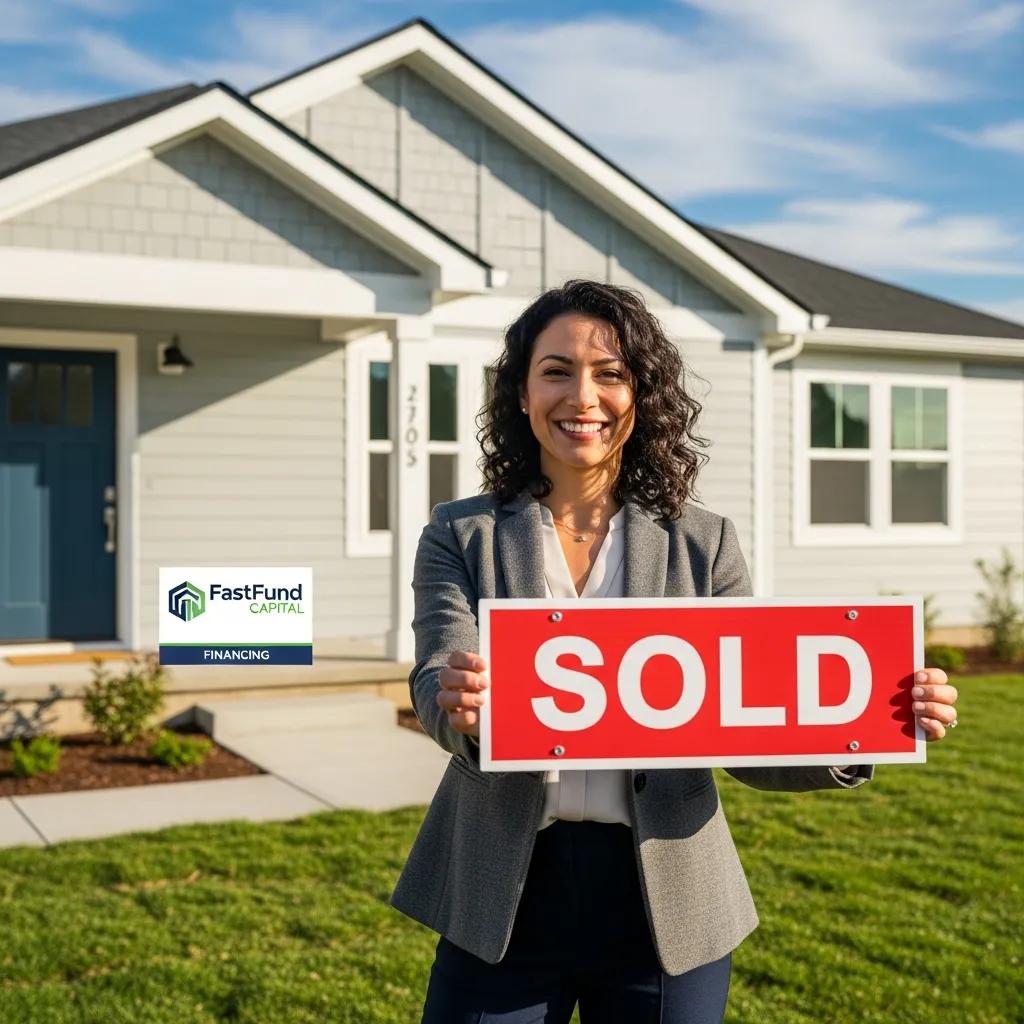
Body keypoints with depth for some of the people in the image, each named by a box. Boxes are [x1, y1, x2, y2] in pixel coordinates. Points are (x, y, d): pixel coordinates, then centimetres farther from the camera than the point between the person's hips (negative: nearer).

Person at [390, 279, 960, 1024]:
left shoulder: (704, 544, 1)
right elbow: (437, 681, -13)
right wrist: (460, 707, -36)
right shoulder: (461, 535, 1)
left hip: (666, 904, 1)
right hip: (505, 900, 0)